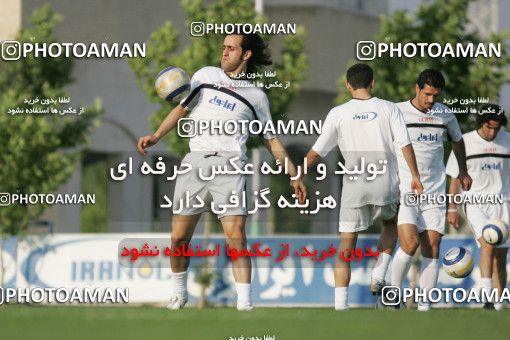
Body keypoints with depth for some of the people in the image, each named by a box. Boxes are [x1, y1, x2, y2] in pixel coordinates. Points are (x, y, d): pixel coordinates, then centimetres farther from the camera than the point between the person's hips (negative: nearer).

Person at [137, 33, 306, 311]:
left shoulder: (256, 96, 11)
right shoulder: (205, 76, 14)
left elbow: (272, 140, 18)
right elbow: (182, 108, 21)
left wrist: (294, 176, 14)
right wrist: (155, 137, 9)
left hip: (229, 165, -2)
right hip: (195, 162, 2)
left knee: (235, 237, -15)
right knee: (179, 237, 2)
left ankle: (244, 304, -16)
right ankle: (178, 293, 24)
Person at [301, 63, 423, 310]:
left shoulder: (338, 113, 1)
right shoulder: (388, 109, 1)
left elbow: (316, 151, 2)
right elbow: (405, 144, -5)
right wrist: (415, 177, 1)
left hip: (354, 187, -1)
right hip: (385, 186, 1)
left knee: (346, 243, 3)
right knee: (391, 224, 29)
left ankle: (340, 302, -6)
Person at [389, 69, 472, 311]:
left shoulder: (445, 115, 7)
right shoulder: (397, 112, -5)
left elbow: (457, 140, 27)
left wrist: (463, 171, 36)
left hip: (434, 193, 4)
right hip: (403, 191, -4)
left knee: (432, 249, -2)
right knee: (410, 244, -18)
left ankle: (424, 306, 2)